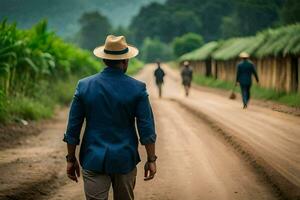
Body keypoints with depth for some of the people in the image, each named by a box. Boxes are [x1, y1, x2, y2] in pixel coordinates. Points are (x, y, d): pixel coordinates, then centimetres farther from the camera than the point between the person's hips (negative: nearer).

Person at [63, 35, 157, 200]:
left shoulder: (84, 86, -3)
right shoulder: (137, 89, -6)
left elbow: (73, 126, 1)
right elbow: (146, 129, -6)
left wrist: (71, 159, 9)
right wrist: (151, 160, 3)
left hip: (94, 161, 0)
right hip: (125, 161, 0)